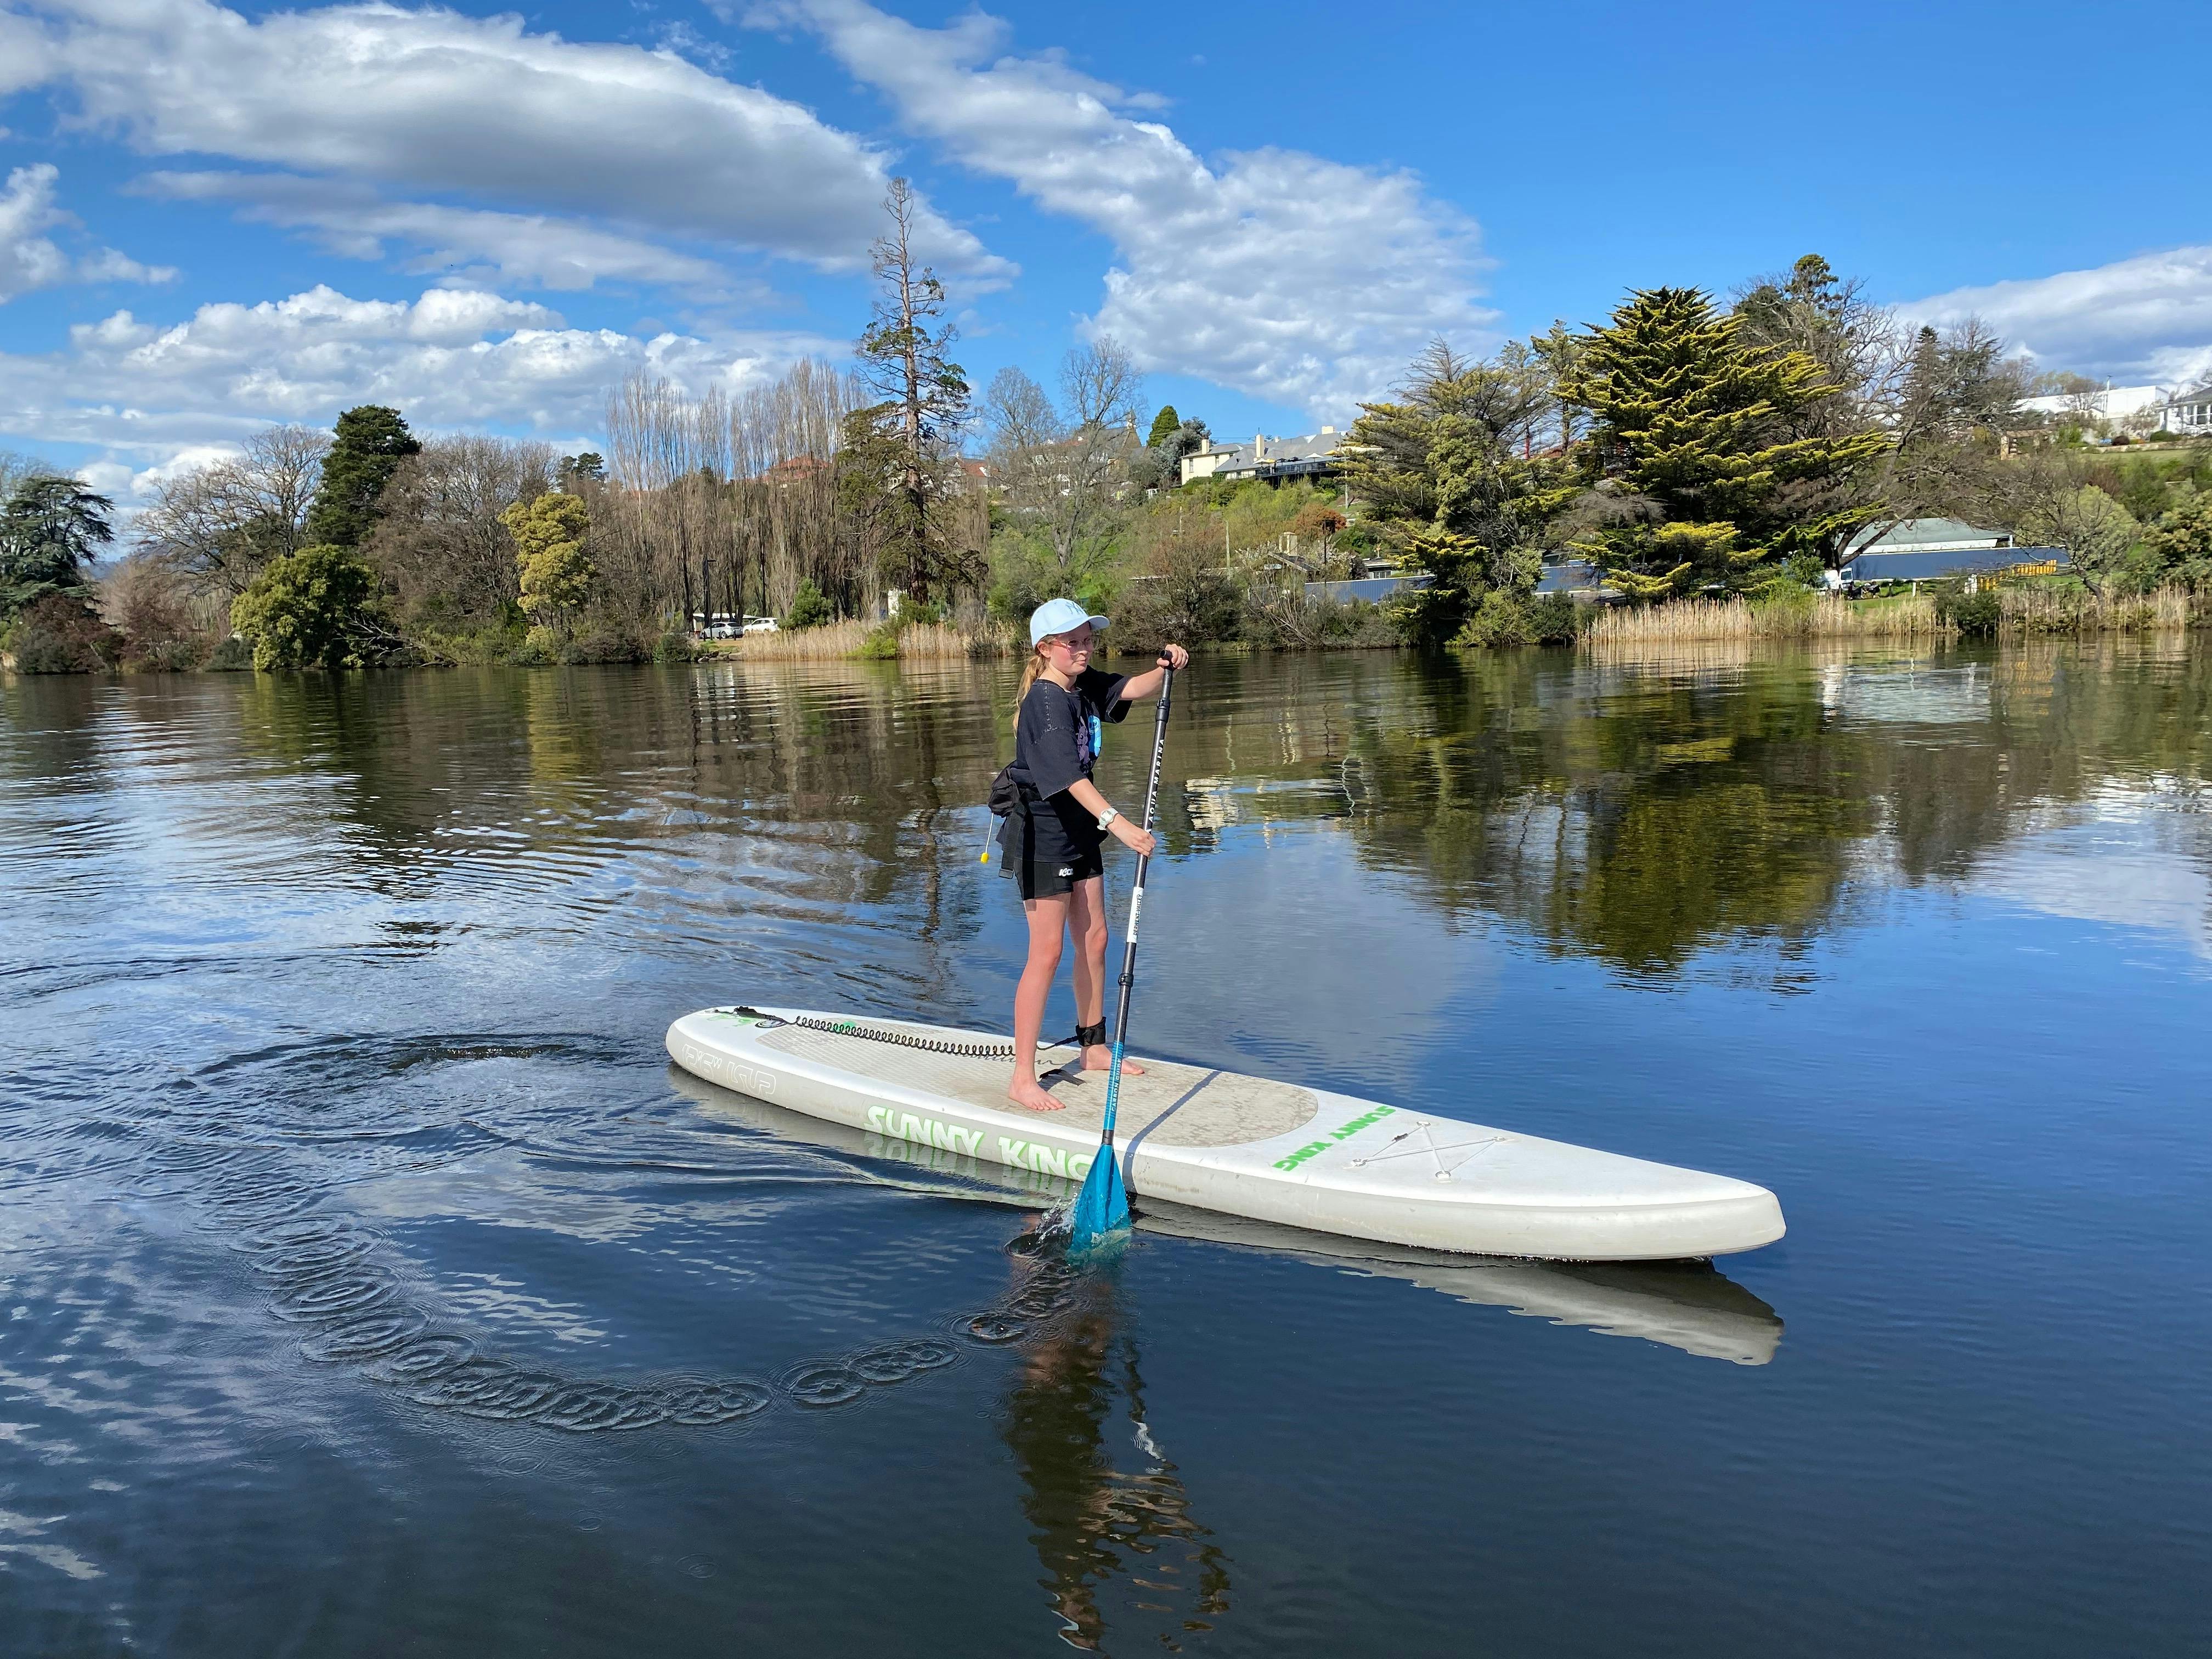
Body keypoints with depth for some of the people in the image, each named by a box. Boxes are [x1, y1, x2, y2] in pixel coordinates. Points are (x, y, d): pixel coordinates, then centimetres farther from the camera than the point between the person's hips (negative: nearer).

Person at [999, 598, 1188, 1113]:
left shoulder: (1086, 686, 6)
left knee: (1094, 940, 15)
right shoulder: (1045, 701, -22)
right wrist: (1116, 822, -43)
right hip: (1040, 834, -9)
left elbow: (1133, 690, -5)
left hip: (1079, 831, 9)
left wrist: (1165, 667, -26)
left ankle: (1095, 1048, 31)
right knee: (1047, 952, -8)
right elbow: (1068, 775, -33)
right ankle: (1023, 1079, -1)